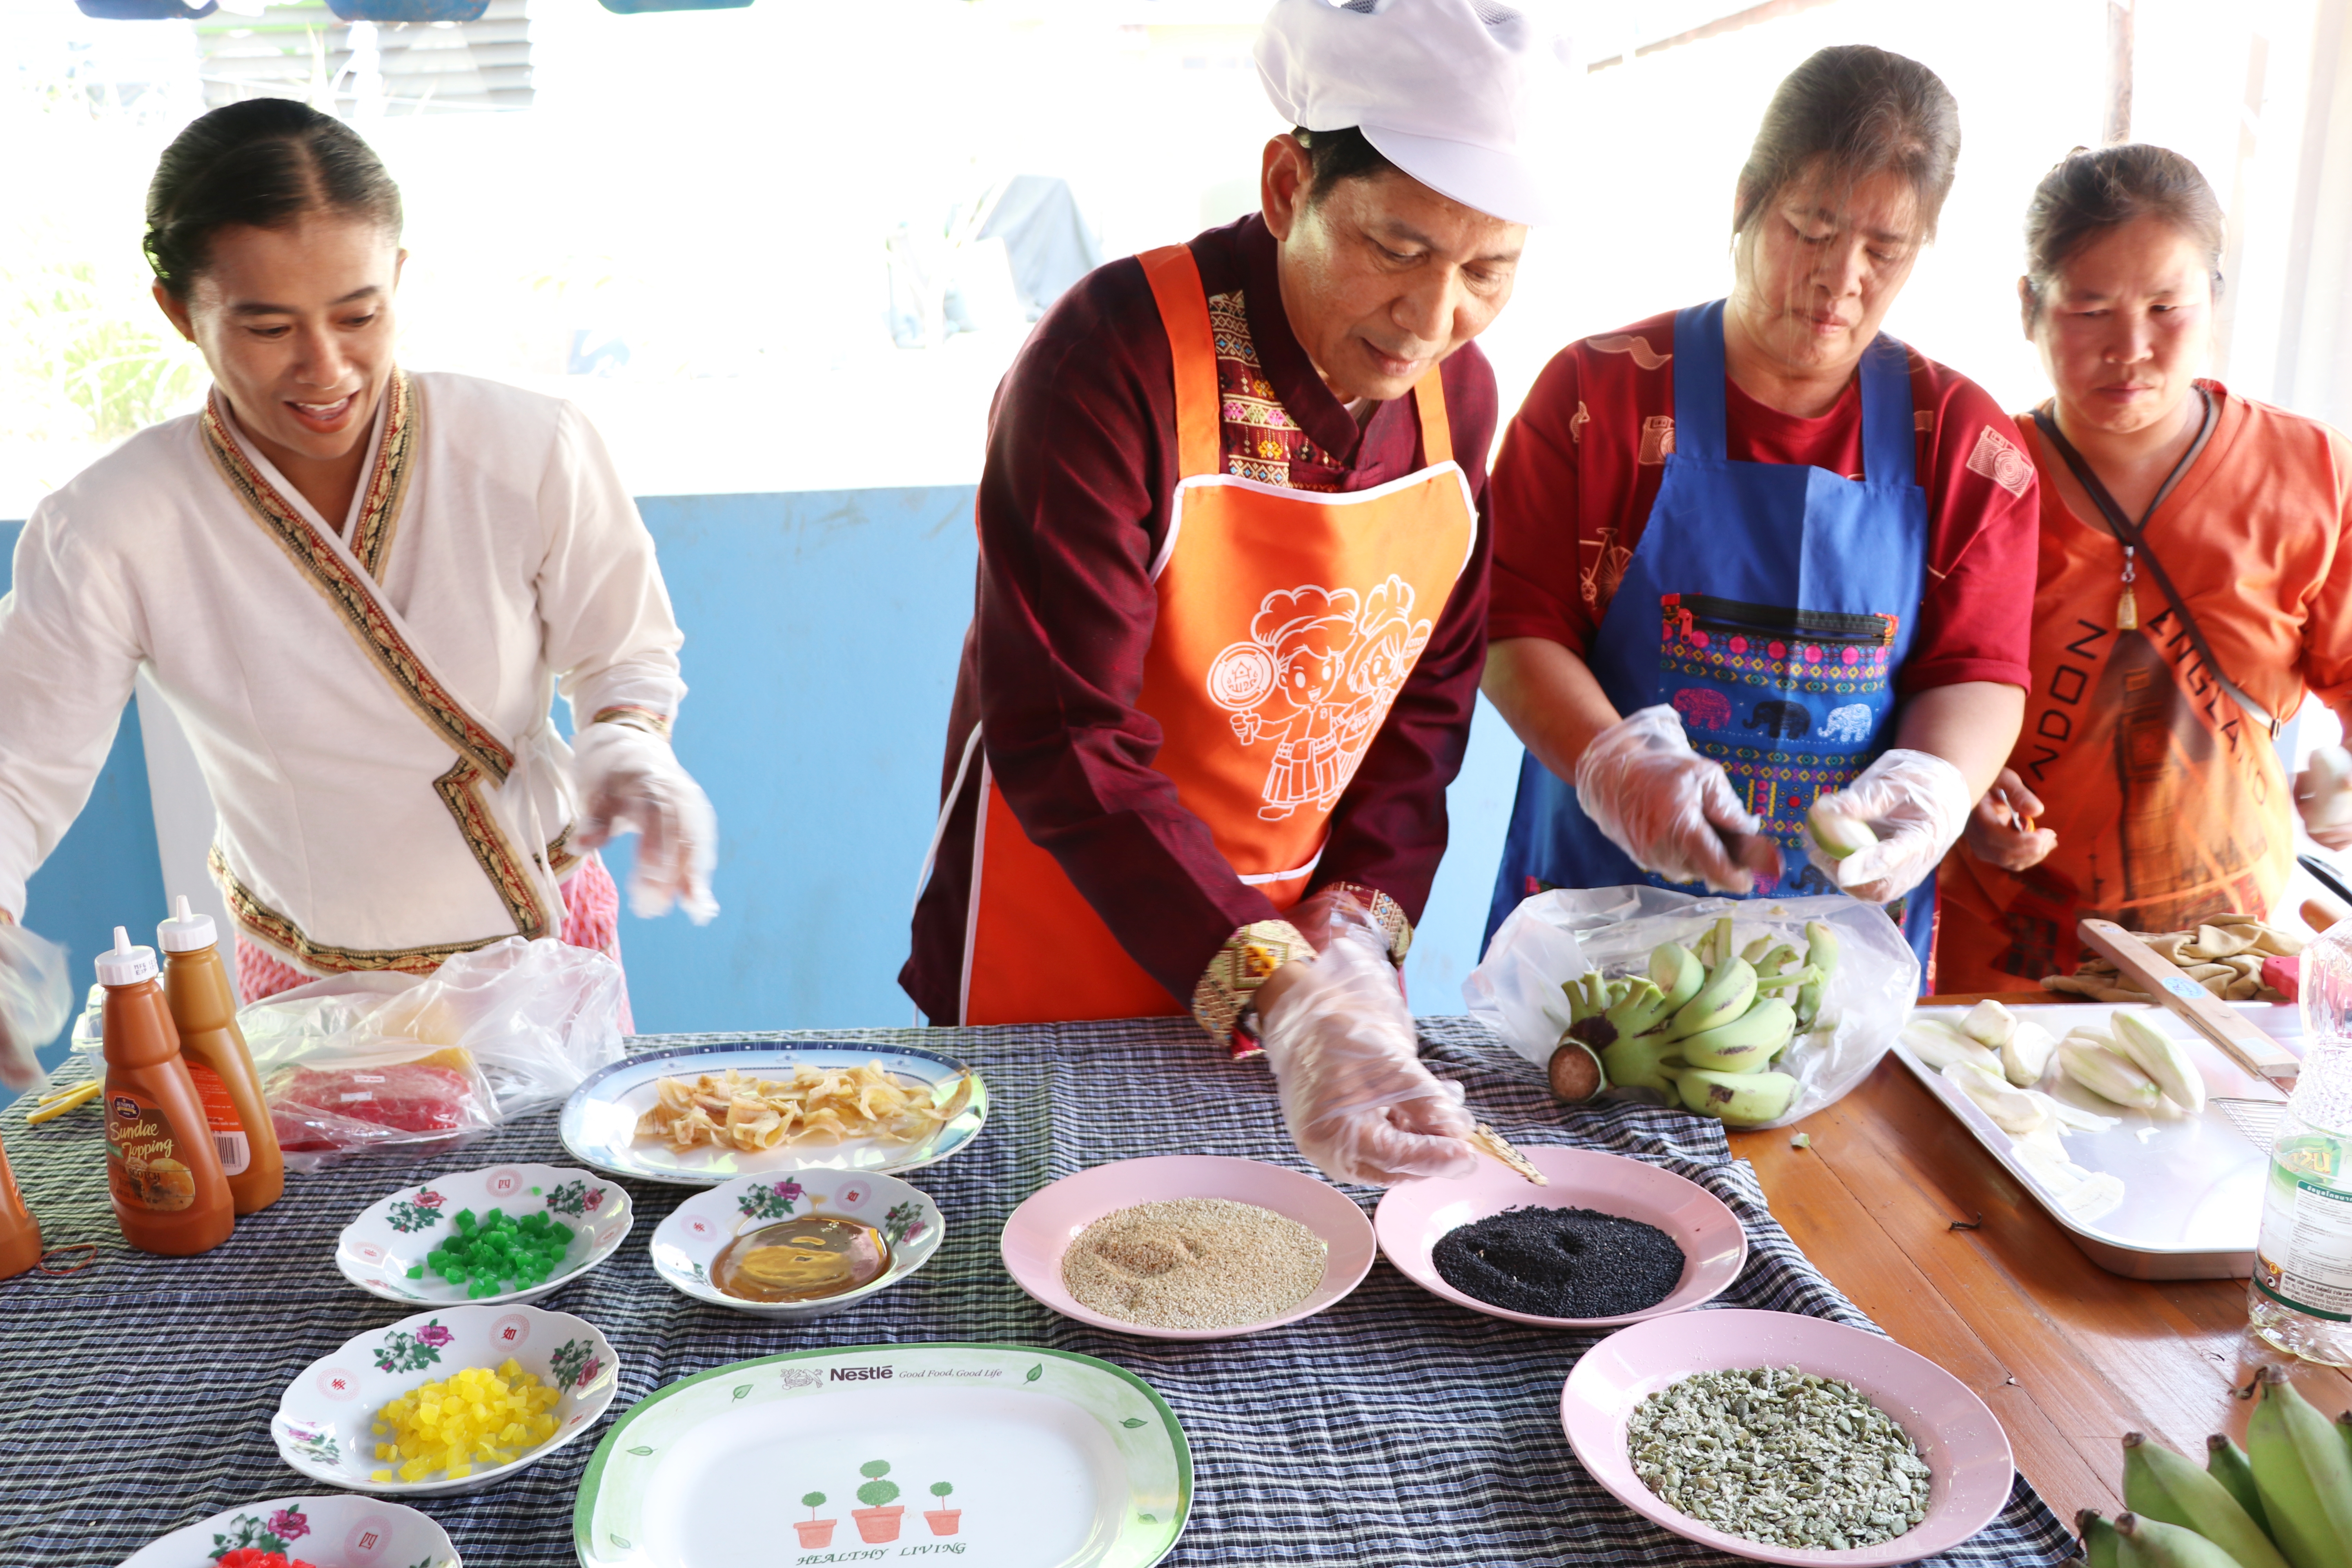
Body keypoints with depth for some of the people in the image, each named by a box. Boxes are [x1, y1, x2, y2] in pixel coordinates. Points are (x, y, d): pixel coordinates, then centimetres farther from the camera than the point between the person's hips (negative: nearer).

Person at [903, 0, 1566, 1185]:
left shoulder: (1457, 391, -2)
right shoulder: (1114, 360, -23)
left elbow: (1428, 696, 5)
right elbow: (1066, 744, -27)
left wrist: (1359, 918, -9)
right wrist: (1275, 997, -35)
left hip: (1290, 945, 5)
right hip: (1055, 981, -5)